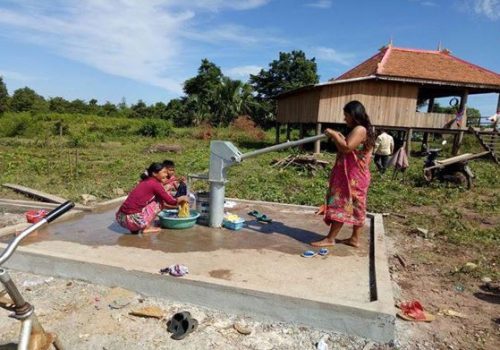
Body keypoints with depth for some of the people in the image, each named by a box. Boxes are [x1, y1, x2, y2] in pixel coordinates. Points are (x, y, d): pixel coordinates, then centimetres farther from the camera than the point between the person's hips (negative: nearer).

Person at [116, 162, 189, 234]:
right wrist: (181, 198, 18)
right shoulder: (154, 184, -8)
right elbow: (170, 201, -2)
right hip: (132, 219, -8)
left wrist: (176, 205, 29)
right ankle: (147, 228, 6)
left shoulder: (146, 182, 16)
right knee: (160, 200, 3)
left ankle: (135, 228, 19)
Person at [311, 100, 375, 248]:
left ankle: (330, 239, -2)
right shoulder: (363, 130, 17)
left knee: (340, 205, -7)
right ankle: (355, 238, 18)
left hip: (351, 176, -10)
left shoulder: (359, 129, -15)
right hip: (355, 176, 10)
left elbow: (346, 148, -26)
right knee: (355, 207, 11)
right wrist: (340, 138, 11)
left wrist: (334, 135, -14)